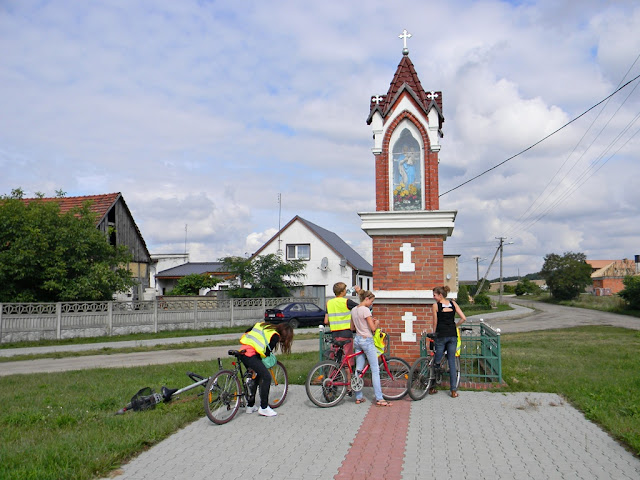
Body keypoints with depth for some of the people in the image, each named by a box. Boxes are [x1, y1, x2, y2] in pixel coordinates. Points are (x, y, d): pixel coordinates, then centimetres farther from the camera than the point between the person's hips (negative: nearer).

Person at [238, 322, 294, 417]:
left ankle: (250, 406, 29)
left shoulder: (261, 325, 22)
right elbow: (267, 352, -6)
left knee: (255, 376, 23)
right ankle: (263, 408, 1)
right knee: (266, 377, -2)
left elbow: (246, 333, 24)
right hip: (251, 355, -9)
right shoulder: (275, 336, -1)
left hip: (242, 352, 9)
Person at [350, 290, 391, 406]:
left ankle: (358, 397, 13)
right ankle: (379, 399, -5)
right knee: (375, 370, -4)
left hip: (357, 340, 8)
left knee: (359, 369, 10)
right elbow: (373, 328, -17)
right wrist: (377, 322, 4)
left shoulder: (354, 310, 10)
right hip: (367, 340, -8)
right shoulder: (365, 310, -15)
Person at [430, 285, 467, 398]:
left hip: (441, 335, -3)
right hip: (453, 335, 3)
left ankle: (432, 387, 17)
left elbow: (436, 322, 0)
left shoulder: (436, 305, -4)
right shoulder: (453, 303, 6)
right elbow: (463, 318, 1)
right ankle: (454, 390, 7)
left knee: (437, 361, 8)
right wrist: (454, 326, 15)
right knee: (452, 361, 8)